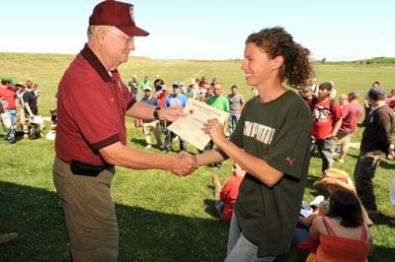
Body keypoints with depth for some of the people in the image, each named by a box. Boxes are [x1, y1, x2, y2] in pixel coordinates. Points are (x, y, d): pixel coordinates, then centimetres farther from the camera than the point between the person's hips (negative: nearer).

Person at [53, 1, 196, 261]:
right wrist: (171, 162, -26)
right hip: (82, 176, -9)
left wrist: (160, 113, -4)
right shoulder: (84, 82, -33)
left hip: (94, 171, 9)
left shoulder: (107, 70, -1)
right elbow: (114, 153, -34)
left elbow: (128, 104, 15)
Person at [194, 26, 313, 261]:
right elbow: (234, 148, 11)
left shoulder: (295, 111, -23)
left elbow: (270, 175, -27)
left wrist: (222, 140, -23)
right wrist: (194, 161, 2)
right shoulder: (252, 106, -1)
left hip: (269, 222, -7)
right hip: (243, 209, 7)